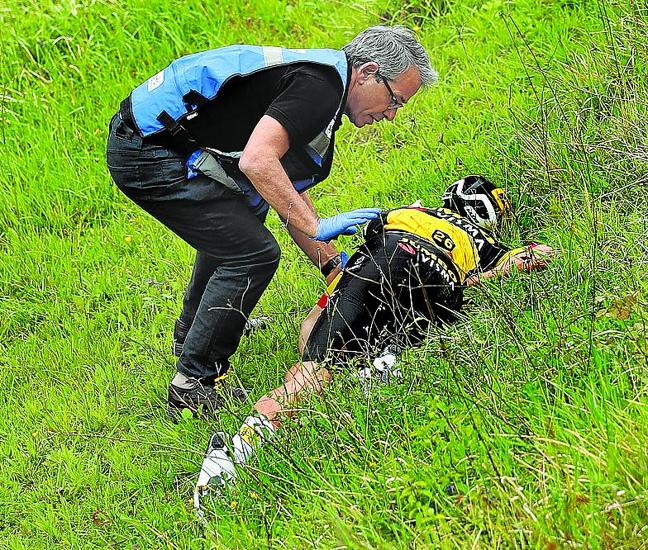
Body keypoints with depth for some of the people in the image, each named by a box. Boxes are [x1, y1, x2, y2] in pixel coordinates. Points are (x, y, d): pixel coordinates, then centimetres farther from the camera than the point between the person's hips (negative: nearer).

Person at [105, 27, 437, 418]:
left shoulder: (318, 83, 17)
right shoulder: (318, 87, -15)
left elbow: (289, 193, 24)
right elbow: (257, 161, -29)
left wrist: (337, 268, 21)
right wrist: (316, 226, -24)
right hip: (148, 154, -11)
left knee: (237, 221, 31)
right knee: (252, 253, -12)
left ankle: (192, 333, 46)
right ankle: (194, 388, -4)